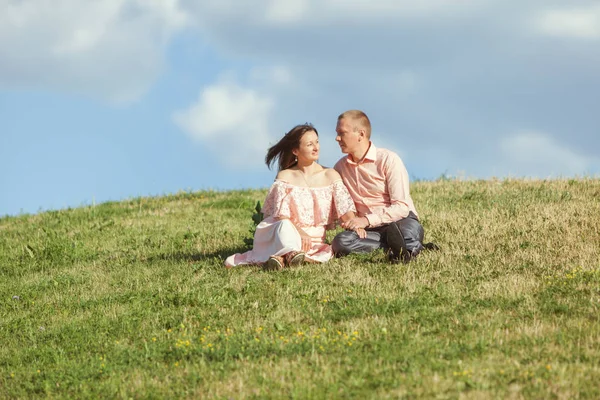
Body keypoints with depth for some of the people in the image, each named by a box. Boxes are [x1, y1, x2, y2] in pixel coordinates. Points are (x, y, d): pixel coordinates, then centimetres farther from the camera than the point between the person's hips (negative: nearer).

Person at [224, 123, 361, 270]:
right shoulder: (285, 177, 1)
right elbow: (281, 214, -7)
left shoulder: (331, 176, 5)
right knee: (285, 226, -40)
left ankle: (280, 257, -35)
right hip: (291, 233, -2)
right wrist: (300, 233, -25)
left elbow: (345, 206, -4)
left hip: (317, 239, 2)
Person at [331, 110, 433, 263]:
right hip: (368, 230, 6)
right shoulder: (340, 167, 12)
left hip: (401, 220, -6)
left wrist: (367, 220, -23)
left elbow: (401, 207, -12)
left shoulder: (388, 159, -5)